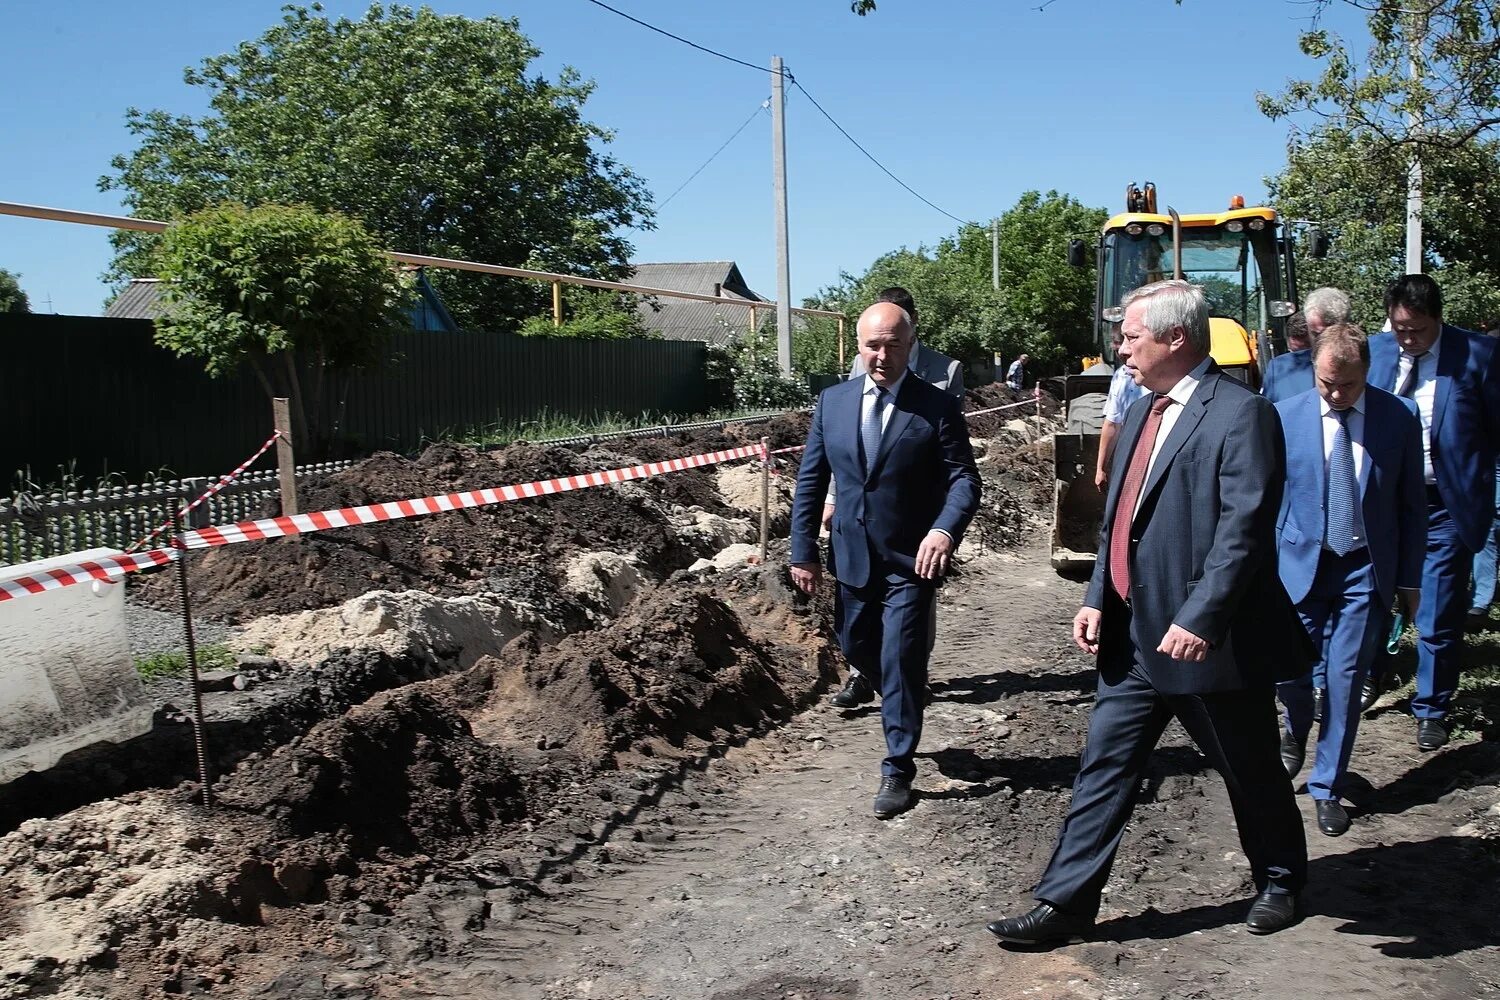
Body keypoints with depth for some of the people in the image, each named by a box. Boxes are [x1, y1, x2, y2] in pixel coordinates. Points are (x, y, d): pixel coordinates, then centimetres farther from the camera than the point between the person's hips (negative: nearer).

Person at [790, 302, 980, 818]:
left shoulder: (937, 406, -8)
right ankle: (901, 701, 48)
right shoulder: (833, 401, 3)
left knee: (901, 662, -3)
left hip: (911, 559, -4)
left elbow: (964, 478, -12)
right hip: (853, 556, 5)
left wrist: (945, 529, -32)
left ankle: (897, 770, 11)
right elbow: (810, 480, 6)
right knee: (856, 647, 18)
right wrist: (803, 550, 2)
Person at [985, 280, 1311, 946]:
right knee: (1104, 766, 7)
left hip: (1209, 639, -7)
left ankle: (1279, 880, 37)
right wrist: (1098, 599, 7)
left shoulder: (1240, 414, -14)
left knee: (1250, 771, 13)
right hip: (1133, 635, 7)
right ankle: (1065, 903, 14)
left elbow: (1244, 528, -22)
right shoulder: (1142, 412, 12)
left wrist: (1199, 619, -26)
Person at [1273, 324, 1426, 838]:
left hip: (1367, 570, 0)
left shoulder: (1399, 417, -3)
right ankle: (1297, 731, 36)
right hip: (1300, 564, 0)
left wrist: (1410, 580, 4)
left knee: (1345, 681, 2)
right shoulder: (1285, 417, -4)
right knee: (1289, 672, 0)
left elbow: (1412, 505, 4)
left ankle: (1327, 788, 19)